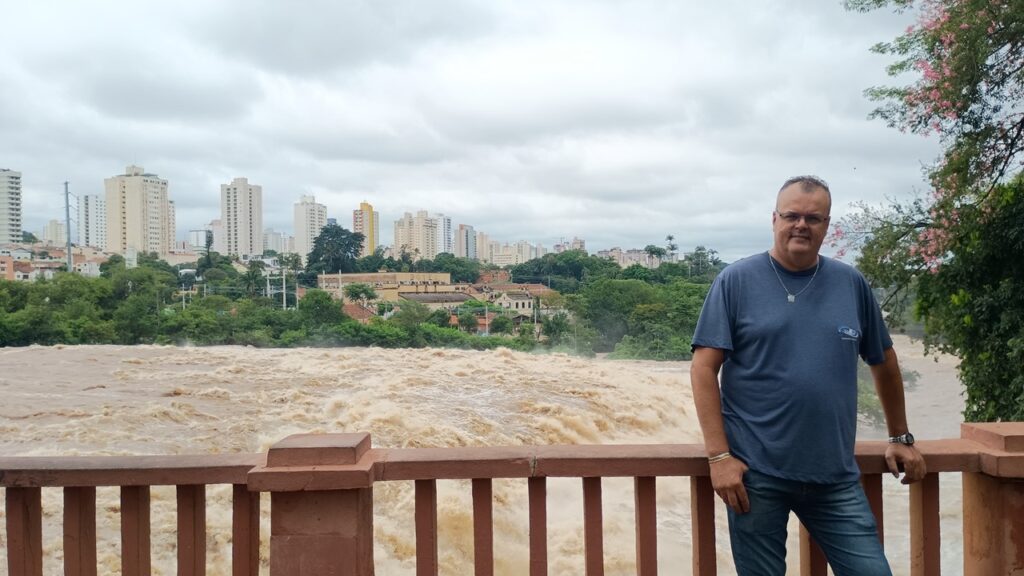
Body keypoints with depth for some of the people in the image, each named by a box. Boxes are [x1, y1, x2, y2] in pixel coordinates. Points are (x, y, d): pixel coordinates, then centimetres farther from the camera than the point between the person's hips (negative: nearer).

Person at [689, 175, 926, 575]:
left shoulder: (852, 284, 6)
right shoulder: (736, 281, -4)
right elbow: (704, 368, -8)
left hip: (837, 477, 3)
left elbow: (884, 362, 18)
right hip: (755, 473, -2)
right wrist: (719, 455, -13)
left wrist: (901, 438, 22)